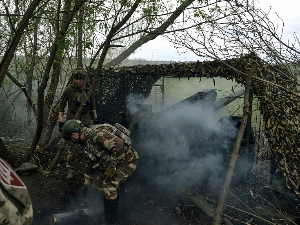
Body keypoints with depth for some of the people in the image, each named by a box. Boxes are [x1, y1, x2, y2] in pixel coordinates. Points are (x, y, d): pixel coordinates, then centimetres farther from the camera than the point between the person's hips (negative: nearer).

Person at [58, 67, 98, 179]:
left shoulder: (88, 90, 5)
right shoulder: (68, 90, -5)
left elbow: (93, 105, 17)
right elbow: (62, 105, -1)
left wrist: (95, 118, 16)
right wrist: (61, 120, -6)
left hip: (86, 121, 3)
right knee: (72, 147, -5)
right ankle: (71, 171, 5)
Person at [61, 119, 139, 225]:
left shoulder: (95, 134, -23)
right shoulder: (88, 140, 11)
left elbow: (118, 144, -32)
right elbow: (89, 162, 25)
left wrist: (112, 165, -23)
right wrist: (87, 180, 33)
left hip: (128, 160, -10)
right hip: (115, 161, 10)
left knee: (109, 185, -15)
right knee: (98, 180, 12)